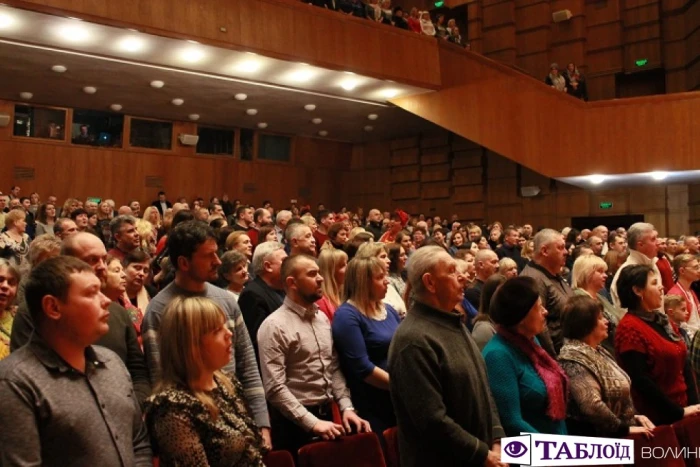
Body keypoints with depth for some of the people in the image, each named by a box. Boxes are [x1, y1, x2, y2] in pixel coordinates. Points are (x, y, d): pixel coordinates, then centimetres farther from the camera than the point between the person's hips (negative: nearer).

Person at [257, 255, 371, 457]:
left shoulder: (322, 318, 8)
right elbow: (275, 388, -19)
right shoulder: (274, 326, -15)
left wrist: (346, 407, 0)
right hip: (296, 424, -7)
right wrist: (312, 423, -20)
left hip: (327, 414, 7)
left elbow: (334, 368, 11)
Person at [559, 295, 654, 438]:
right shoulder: (575, 358, -17)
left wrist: (634, 416, 8)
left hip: (616, 435, 8)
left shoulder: (597, 351, 12)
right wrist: (624, 429, -18)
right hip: (596, 438, -8)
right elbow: (592, 406, -26)